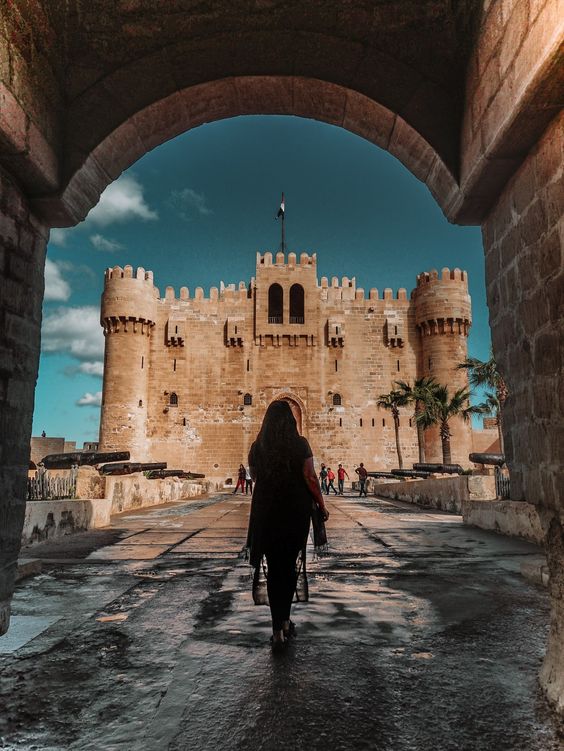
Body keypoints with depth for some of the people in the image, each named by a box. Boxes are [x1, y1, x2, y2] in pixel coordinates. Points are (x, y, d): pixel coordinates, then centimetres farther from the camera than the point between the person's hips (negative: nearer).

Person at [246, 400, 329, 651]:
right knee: (291, 564, 16)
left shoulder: (258, 446, -1)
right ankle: (284, 620, 26)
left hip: (266, 511, 1)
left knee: (273, 567, 7)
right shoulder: (300, 444, -8)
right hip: (297, 510, -1)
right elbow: (310, 478, -10)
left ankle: (279, 629, 0)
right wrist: (321, 506, 0)